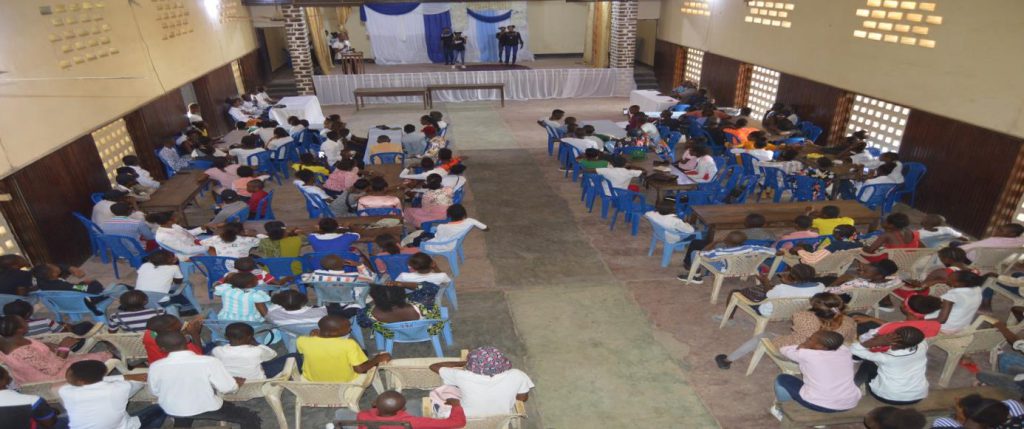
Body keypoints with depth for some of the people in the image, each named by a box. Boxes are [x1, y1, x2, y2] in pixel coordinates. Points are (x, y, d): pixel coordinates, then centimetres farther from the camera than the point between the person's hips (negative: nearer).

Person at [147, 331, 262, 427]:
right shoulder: (209, 362, -27)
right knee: (250, 418, 13)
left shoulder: (155, 367, -17)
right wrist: (237, 382, 1)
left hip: (171, 411, 4)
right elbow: (228, 388, -21)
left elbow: (155, 392, 0)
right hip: (207, 409, -4)